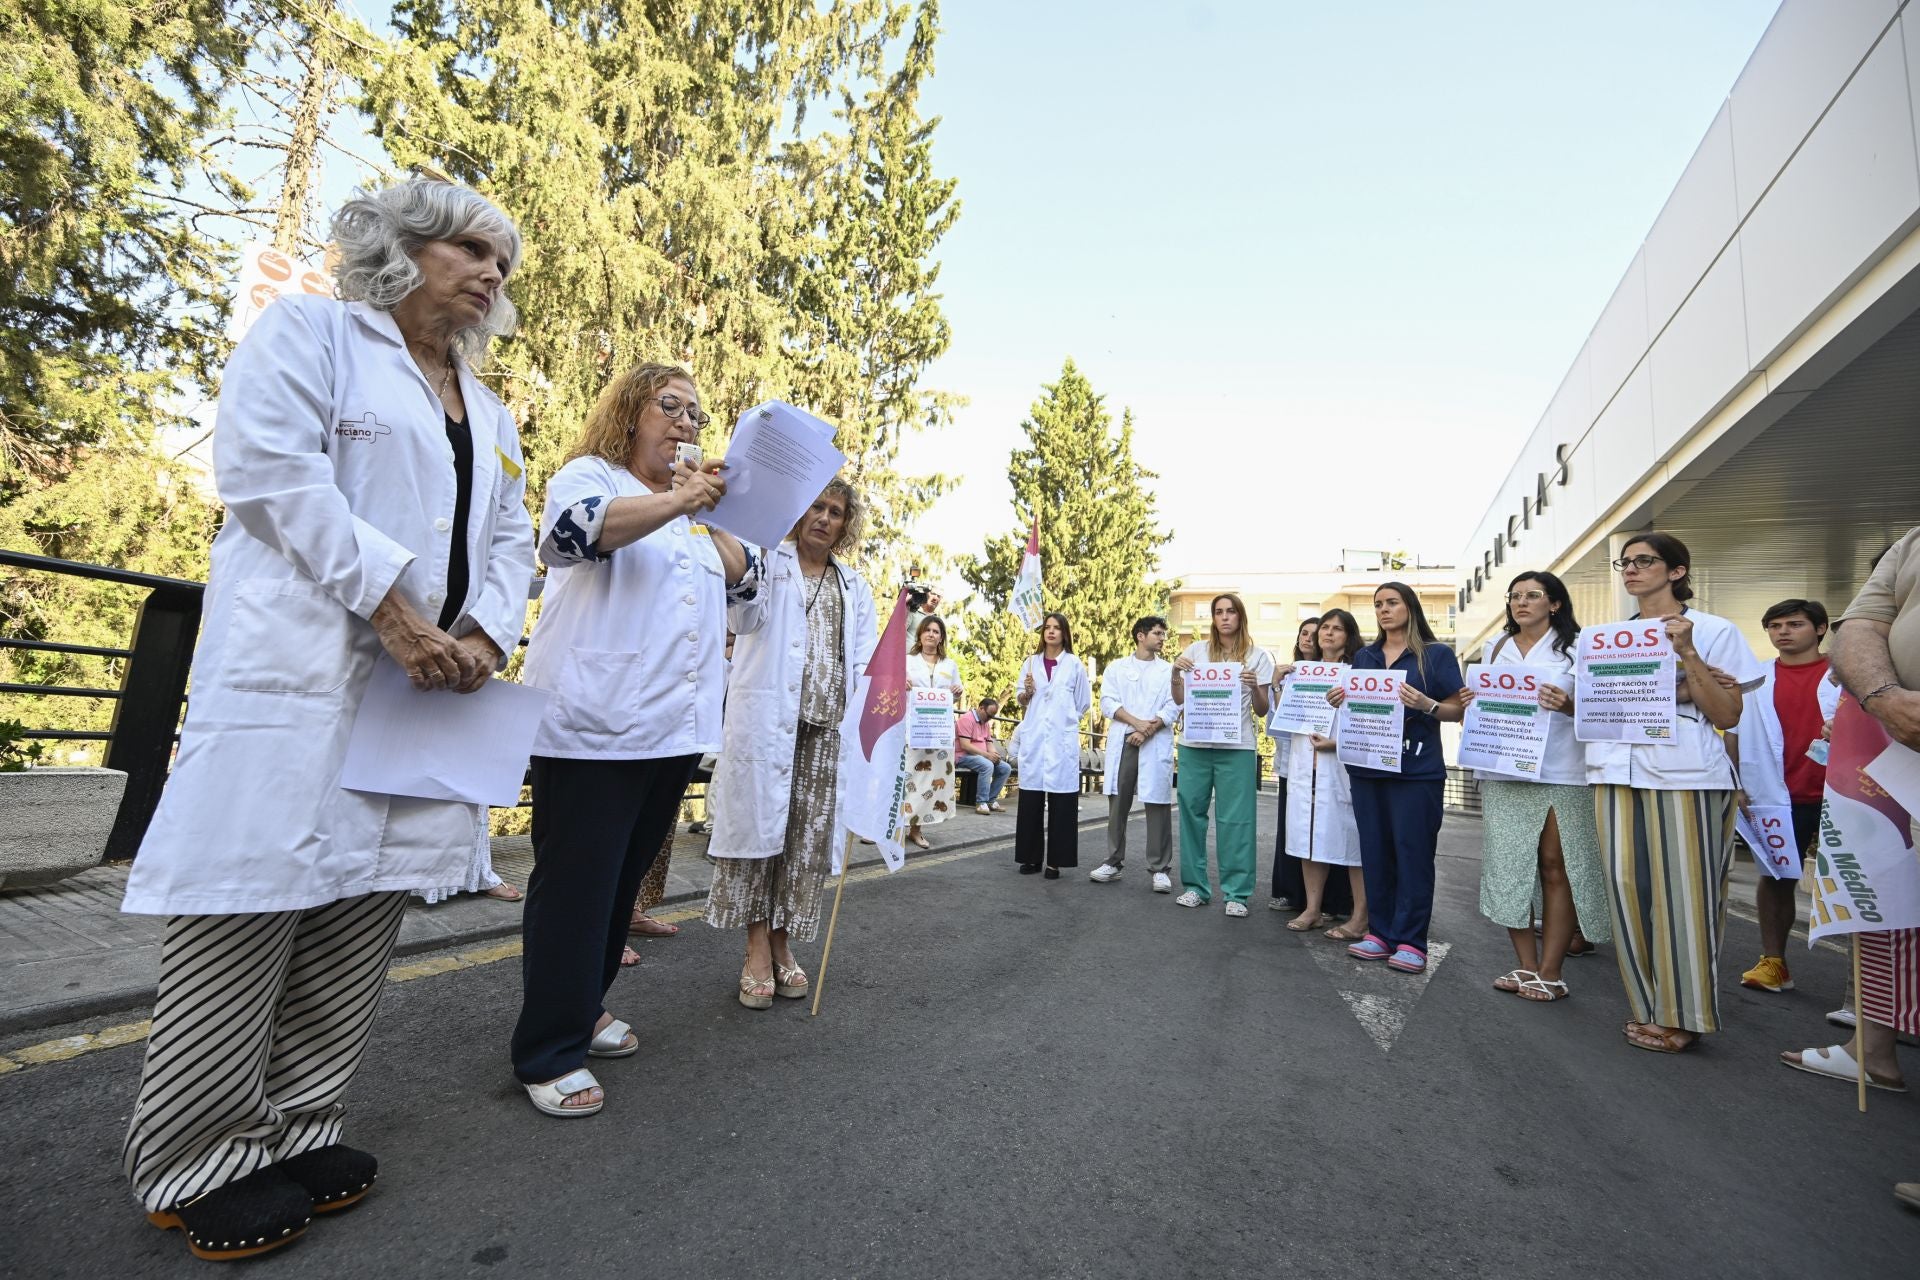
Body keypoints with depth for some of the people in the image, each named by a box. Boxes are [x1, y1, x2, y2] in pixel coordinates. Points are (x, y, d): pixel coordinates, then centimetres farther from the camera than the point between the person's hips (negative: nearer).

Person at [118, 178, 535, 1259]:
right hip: (298, 668, -5)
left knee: (364, 908, 7)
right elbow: (268, 465, -9)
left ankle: (299, 1130, 20)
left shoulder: (491, 414, 24)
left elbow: (511, 536, 16)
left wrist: (486, 633, -3)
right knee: (249, 902, -2)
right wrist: (390, 603, -16)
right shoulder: (311, 330, 7)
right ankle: (198, 1165, 14)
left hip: (433, 683, 6)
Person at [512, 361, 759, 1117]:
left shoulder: (690, 508, 20)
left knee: (624, 881, 16)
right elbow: (571, 530, -22)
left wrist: (709, 513, 1)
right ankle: (548, 1053, 15)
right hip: (594, 725, -7)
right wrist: (676, 502, -32)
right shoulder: (588, 475, 1)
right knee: (575, 885, 2)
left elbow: (743, 582, 13)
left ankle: (583, 1006, 33)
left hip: (672, 730, 7)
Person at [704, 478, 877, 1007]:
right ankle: (757, 950, 10)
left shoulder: (855, 587, 18)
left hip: (828, 724, 4)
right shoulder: (769, 562, 8)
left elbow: (864, 659, 13)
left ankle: (783, 944, 18)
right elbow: (745, 618, -10)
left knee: (809, 833, 5)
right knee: (759, 820, -1)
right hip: (768, 718, -3)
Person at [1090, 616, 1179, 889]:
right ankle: (1113, 862, 14)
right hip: (1122, 741, 1)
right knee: (1117, 803, 4)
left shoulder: (1169, 670, 12)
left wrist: (1147, 731, -12)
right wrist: (1137, 723, -12)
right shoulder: (1116, 667, 11)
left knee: (1158, 805, -3)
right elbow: (1107, 702, 0)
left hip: (1156, 743, 0)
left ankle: (1159, 869, 5)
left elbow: (1173, 707, 1)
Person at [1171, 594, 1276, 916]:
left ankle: (1236, 893, 7)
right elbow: (1179, 700, 8)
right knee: (1191, 812, 5)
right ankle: (1195, 886, 17)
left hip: (1236, 747, -2)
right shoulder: (1197, 650, 8)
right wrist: (1175, 673, -9)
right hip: (1194, 744, 2)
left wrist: (1254, 686, -16)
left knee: (1236, 820, -2)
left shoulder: (1258, 656, 5)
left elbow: (1262, 711, 3)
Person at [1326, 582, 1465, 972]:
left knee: (1412, 851, -2)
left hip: (1416, 768, -4)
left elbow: (1457, 710, -1)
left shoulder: (1437, 654, 2)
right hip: (1368, 766, 5)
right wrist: (1339, 701, -2)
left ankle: (1410, 941, 6)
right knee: (1375, 850, 7)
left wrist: (1425, 704, -20)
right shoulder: (1364, 657, 15)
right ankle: (1381, 932, 16)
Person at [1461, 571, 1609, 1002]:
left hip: (1560, 773, -4)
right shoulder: (1494, 649, 15)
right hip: (1502, 772, 4)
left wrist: (1570, 706, -19)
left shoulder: (1576, 647, 4)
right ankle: (1526, 965, 14)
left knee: (1555, 868, 0)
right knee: (1508, 866, 3)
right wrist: (1470, 702, 0)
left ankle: (1550, 972, 9)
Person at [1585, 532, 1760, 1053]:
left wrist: (1687, 653, -11)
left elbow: (1728, 715, -3)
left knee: (1683, 892, -1)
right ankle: (1648, 1007, 12)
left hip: (1687, 775, -4)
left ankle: (1682, 1015, 12)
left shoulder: (1713, 631, 4)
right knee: (1626, 884, 0)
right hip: (1618, 773, 4)